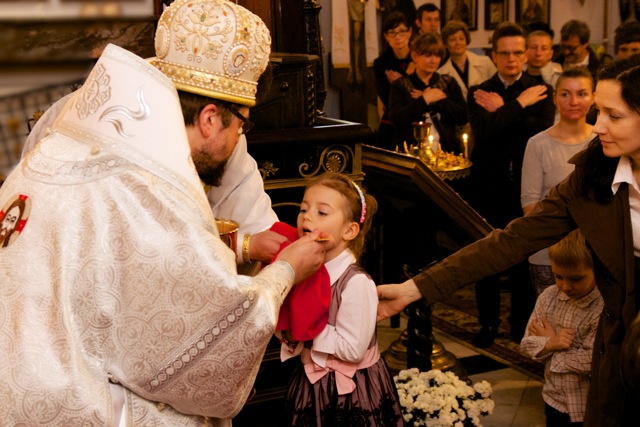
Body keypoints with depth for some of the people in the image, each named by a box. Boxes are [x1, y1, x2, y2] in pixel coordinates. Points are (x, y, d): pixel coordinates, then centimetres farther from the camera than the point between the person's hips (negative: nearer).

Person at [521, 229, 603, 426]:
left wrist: (547, 338, -13)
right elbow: (526, 343, 0)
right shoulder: (548, 297, -5)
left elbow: (590, 362, -25)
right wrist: (549, 344, -22)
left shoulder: (605, 308, -22)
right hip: (555, 399, 5)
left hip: (588, 409, -5)